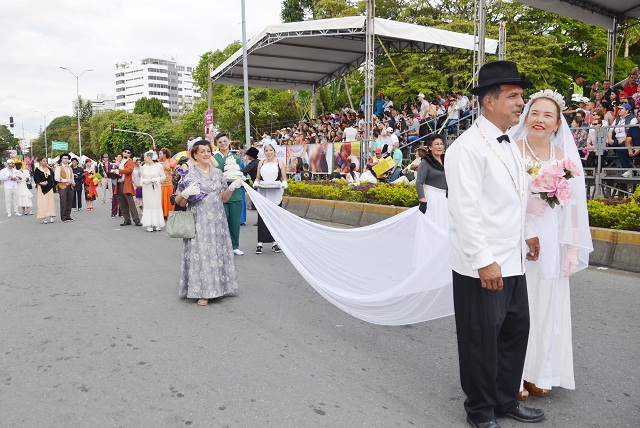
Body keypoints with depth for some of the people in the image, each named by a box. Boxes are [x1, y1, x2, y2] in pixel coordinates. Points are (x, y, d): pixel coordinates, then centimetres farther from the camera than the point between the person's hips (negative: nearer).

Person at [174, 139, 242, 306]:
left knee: (218, 251, 7)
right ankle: (201, 292, 4)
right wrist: (186, 193, -21)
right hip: (199, 220, -4)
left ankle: (217, 286, 20)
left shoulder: (217, 172, 10)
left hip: (217, 219, 5)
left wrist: (232, 187, -1)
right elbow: (179, 202, -2)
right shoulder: (190, 175, -3)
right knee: (201, 252, -4)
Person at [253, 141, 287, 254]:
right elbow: (257, 178, 15)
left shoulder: (280, 163, 7)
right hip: (263, 194, 1)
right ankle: (260, 243, 2)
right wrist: (256, 183, -5)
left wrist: (282, 184, -15)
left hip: (276, 194, -1)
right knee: (262, 218, -3)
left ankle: (274, 242, 12)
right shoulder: (261, 163, 13)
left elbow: (284, 179, 6)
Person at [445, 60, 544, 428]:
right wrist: (484, 260, -23)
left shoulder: (509, 145, 13)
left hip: (512, 262, 9)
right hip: (483, 268, -9)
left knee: (516, 330, 18)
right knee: (482, 341, 7)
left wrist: (527, 233, 25)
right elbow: (465, 209, -21)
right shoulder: (468, 147, -16)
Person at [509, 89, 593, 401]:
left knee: (546, 304, 11)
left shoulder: (565, 159, 6)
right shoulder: (511, 151, -4)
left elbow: (573, 208, 5)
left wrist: (572, 250, 2)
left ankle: (537, 372, 29)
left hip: (551, 244, 4)